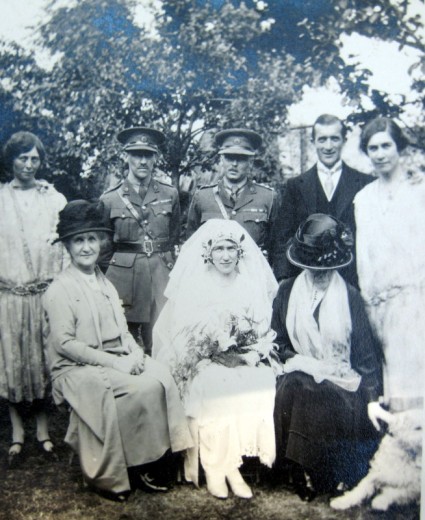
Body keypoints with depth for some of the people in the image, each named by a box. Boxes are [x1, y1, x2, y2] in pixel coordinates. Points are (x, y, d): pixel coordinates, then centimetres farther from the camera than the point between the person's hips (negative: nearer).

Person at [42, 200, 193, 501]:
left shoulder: (105, 285, 15)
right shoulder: (59, 290, -7)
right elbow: (64, 344, -14)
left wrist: (135, 354, -7)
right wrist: (114, 362, -19)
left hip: (118, 360, 6)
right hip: (78, 369, -6)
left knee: (162, 379, -20)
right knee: (144, 388, -26)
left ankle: (146, 461, -7)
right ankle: (136, 466, -7)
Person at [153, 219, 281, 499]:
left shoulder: (253, 284, 7)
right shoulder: (194, 285, 0)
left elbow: (263, 330, 5)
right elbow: (184, 334, -6)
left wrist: (249, 354, -12)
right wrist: (218, 353, -17)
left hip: (245, 361, 2)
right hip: (206, 363, -2)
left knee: (260, 382, -25)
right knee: (215, 384, -31)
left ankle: (232, 462, -15)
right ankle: (213, 464, -17)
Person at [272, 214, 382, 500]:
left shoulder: (350, 297, 4)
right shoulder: (287, 292, 9)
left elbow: (365, 351, 3)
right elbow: (278, 339, 14)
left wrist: (372, 397, -2)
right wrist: (296, 361, -3)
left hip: (342, 378, -1)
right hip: (301, 371, 1)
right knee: (292, 390, -30)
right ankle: (299, 473, -15)